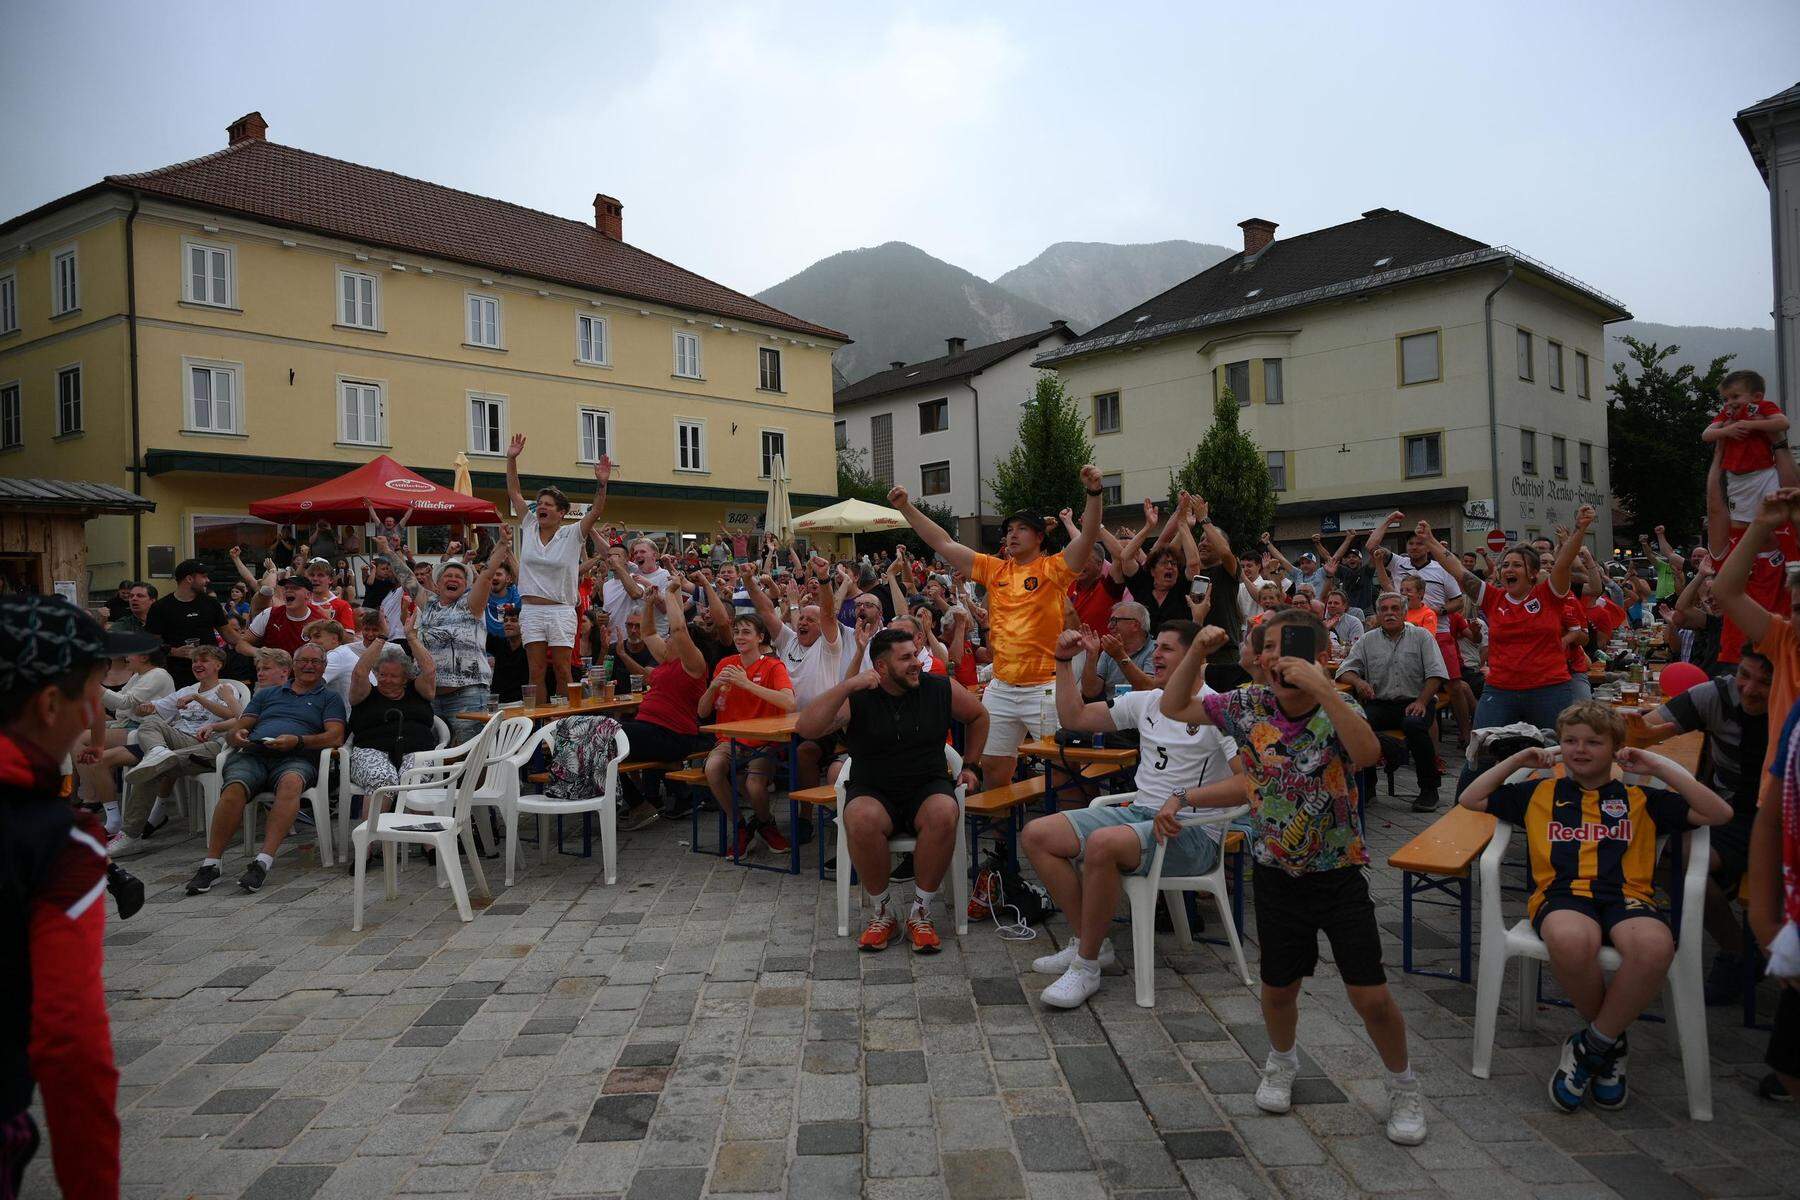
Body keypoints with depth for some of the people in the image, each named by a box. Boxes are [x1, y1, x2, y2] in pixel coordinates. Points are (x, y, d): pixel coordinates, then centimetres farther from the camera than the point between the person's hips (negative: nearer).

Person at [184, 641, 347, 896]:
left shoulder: (329, 698, 20)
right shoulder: (266, 694, 31)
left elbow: (335, 737, 4)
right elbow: (238, 727, 24)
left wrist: (297, 740, -12)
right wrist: (236, 736, -2)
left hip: (295, 758, -3)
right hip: (252, 755, 3)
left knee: (291, 782, -39)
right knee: (234, 787, -32)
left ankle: (264, 862, -44)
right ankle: (210, 865, -30)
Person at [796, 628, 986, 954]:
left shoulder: (940, 689, 2)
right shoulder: (857, 698, -5)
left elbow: (978, 716, 22)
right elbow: (805, 728, -20)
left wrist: (971, 766, 18)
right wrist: (847, 686, -26)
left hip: (928, 786, 1)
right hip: (872, 791, -1)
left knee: (944, 814, -34)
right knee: (860, 819, -36)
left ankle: (920, 914, -17)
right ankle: (881, 914, -14)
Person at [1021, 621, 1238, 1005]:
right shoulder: (1145, 702, 14)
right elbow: (1074, 717, 18)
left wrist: (1184, 799, -27)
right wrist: (1064, 661, 12)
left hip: (1193, 832, -8)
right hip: (1139, 811, 8)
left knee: (1103, 843, -36)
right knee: (1036, 835, -4)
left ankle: (1087, 965, -18)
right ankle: (1088, 941, 3)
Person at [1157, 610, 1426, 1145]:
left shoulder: (1338, 708, -15)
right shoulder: (1249, 706, -7)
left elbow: (1367, 754, -37)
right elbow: (1173, 706, 0)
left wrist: (1322, 689, -45)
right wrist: (1197, 650, -14)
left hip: (1339, 873, -2)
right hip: (1278, 873, 2)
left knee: (1370, 995, -1)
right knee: (1279, 989, 14)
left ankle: (1403, 1086, 27)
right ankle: (1282, 1062, 46)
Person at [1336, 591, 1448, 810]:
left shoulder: (1422, 637, 8)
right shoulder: (1367, 640, 13)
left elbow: (1436, 674, -1)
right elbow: (1345, 670, 8)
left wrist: (1421, 702, -14)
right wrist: (1358, 682, -15)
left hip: (1414, 702, -2)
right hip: (1380, 704, 2)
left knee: (1413, 725, -35)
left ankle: (1429, 788, -15)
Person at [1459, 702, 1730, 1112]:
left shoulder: (1640, 799, 22)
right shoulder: (1540, 793, 23)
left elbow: (1719, 813, 15)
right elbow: (1471, 800, 25)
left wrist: (1659, 767, 12)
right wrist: (1517, 760, 21)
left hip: (1626, 895, 1)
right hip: (1562, 893, 0)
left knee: (1655, 946, -38)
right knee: (1570, 940, -40)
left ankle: (1591, 1045, -14)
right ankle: (1610, 1041, -7)